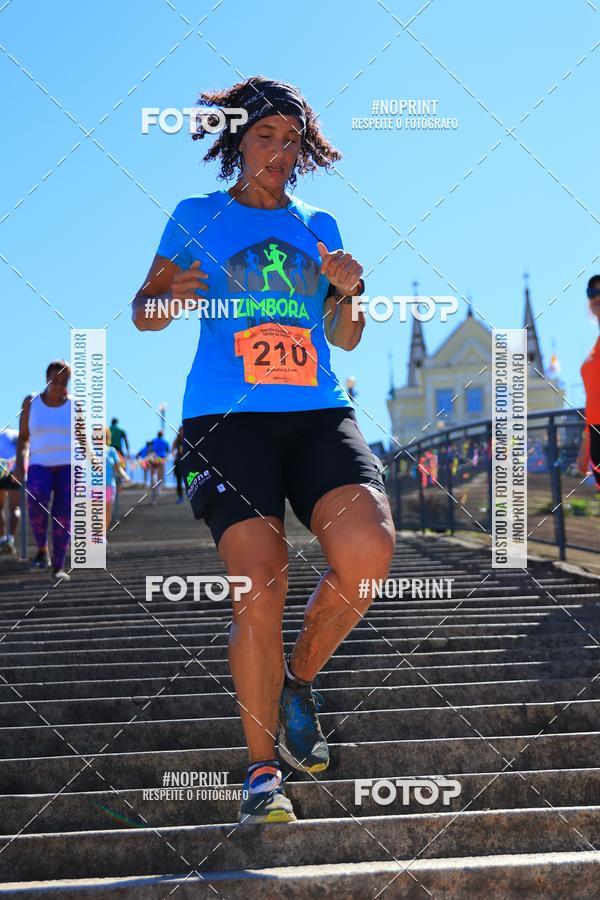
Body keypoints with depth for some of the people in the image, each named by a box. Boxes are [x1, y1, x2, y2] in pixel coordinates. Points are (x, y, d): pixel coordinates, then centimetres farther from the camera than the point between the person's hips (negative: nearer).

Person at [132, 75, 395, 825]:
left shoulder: (318, 227, 21)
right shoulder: (197, 217, 13)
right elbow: (142, 311, 13)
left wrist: (348, 296, -1)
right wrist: (171, 297, -10)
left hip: (318, 412, 3)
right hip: (226, 417, -2)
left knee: (368, 550, -23)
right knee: (260, 592, -14)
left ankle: (298, 679, 6)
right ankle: (262, 769, 3)